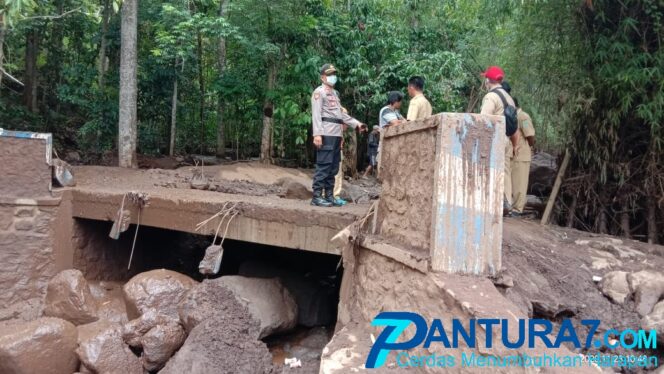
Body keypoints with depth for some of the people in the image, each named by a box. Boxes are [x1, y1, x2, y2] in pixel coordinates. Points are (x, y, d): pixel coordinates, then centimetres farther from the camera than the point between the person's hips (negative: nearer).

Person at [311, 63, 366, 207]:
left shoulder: (335, 93, 25)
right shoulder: (319, 92, 0)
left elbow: (341, 114, 27)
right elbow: (316, 114, -10)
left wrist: (356, 123, 18)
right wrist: (317, 134, -20)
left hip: (336, 134, 8)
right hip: (326, 134, -8)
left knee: (333, 167, 8)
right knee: (324, 165, -12)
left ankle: (329, 196, 12)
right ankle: (317, 196, -10)